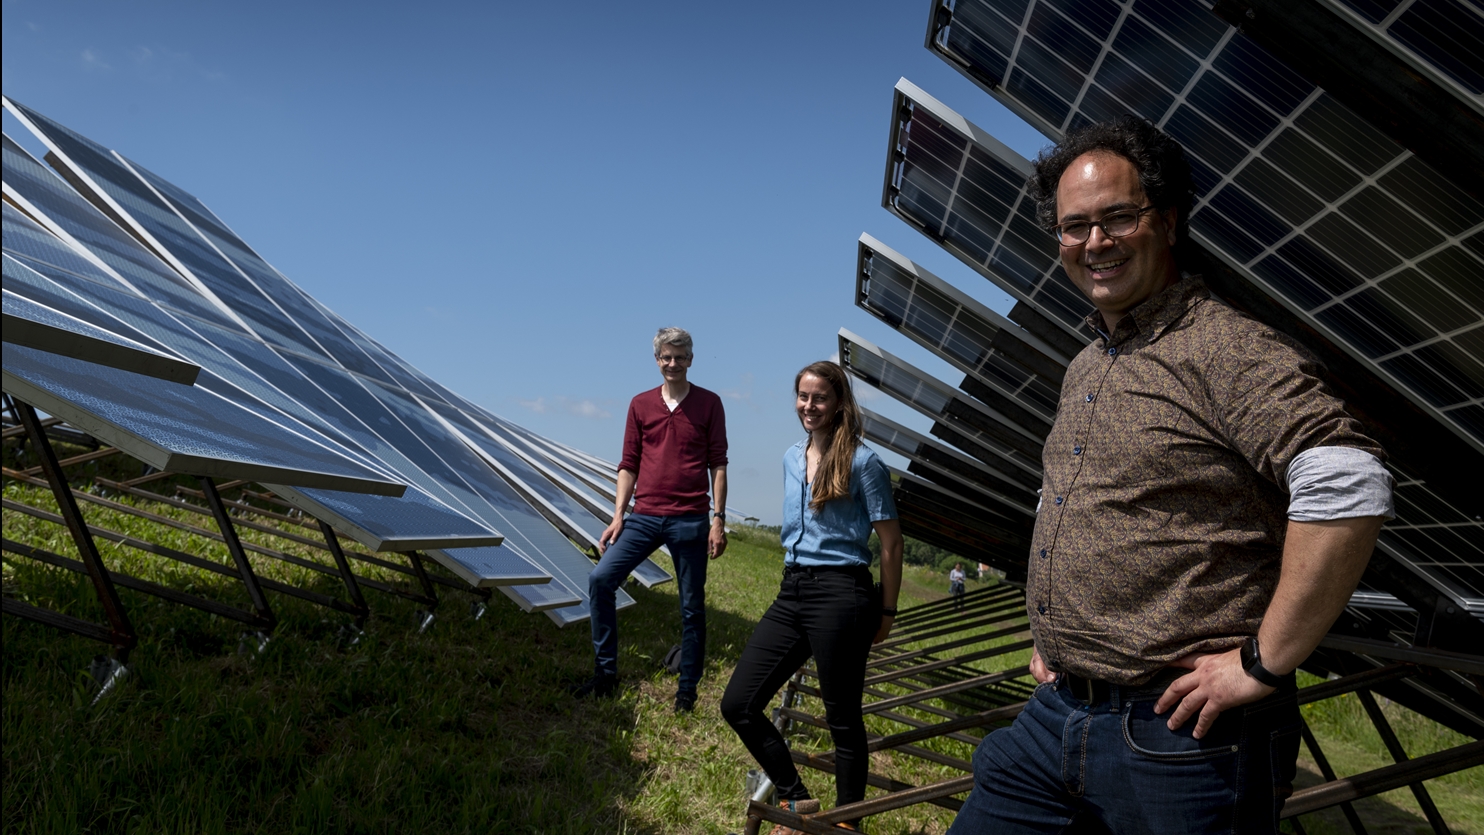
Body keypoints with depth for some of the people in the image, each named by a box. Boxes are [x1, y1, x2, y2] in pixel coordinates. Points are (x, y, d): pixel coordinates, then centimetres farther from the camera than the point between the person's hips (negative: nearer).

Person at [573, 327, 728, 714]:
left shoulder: (709, 403, 2)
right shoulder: (640, 404, 9)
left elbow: (718, 464, 0)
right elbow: (628, 464, 9)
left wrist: (719, 519, -6)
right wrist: (618, 516, 2)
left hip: (690, 520, -2)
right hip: (644, 517, 3)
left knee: (692, 607, 4)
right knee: (600, 579, -11)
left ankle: (687, 690, 18)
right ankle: (605, 673, 2)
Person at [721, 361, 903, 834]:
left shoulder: (861, 461, -6)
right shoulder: (791, 458, 13)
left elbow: (891, 542, -4)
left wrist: (886, 612, -1)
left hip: (840, 595, -7)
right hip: (792, 592, 7)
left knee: (843, 719, 5)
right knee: (738, 705, 5)